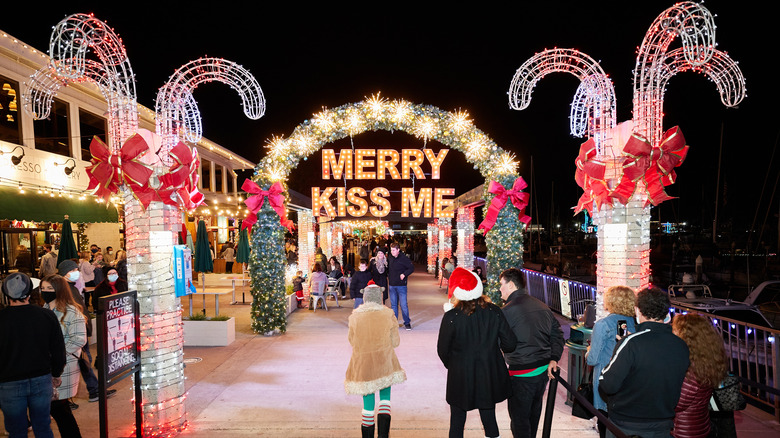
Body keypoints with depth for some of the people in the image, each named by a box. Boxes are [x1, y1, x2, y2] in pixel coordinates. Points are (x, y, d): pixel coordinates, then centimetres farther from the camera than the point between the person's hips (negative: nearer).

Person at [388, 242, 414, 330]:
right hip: (391, 285, 5)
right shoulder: (390, 258, 6)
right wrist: (388, 276, 7)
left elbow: (411, 268, -7)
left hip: (401, 285, -5)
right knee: (393, 304, 11)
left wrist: (404, 274, -17)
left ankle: (407, 322, 9)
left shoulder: (404, 258, -10)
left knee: (403, 304, -3)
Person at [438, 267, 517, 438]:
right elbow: (510, 344, -4)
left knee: (457, 423, 15)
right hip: (490, 377, 3)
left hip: (461, 377, -3)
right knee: (489, 419, 20)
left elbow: (442, 350, -7)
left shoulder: (451, 317, -18)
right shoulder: (494, 312, -9)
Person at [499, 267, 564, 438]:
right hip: (544, 370, 8)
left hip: (522, 374, -8)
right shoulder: (542, 306, 9)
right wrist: (553, 358, 4)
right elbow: (557, 333, 9)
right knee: (533, 413, 23)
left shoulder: (508, 310, -15)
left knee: (519, 418, 4)